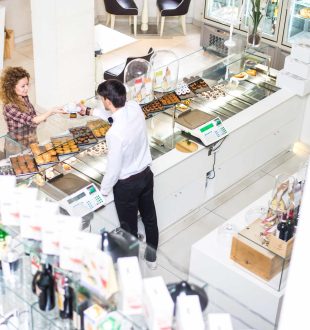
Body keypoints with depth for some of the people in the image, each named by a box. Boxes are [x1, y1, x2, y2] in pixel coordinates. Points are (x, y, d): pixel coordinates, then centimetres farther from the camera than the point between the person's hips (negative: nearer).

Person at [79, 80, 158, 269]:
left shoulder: (115, 133, -35)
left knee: (129, 226, 17)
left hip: (127, 183, -7)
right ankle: (152, 256, 47)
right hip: (146, 174, 7)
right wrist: (89, 111, 15)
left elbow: (114, 168, -23)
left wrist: (104, 190, -6)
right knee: (149, 217, 25)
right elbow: (115, 114, 9)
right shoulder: (135, 107, -15)